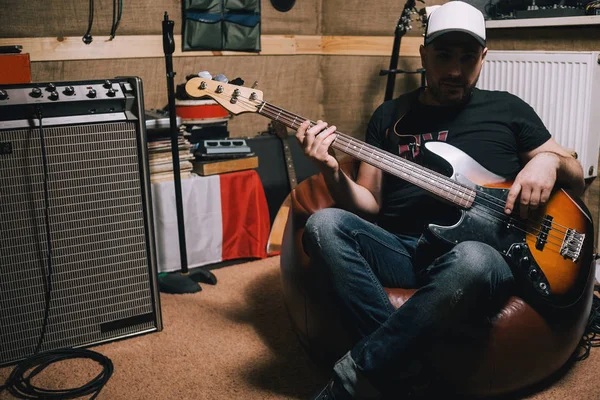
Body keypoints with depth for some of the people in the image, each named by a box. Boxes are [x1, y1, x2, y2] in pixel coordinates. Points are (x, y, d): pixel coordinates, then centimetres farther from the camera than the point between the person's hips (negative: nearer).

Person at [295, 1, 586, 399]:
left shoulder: (508, 109, 13)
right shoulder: (390, 115, 16)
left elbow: (577, 179, 19)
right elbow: (369, 205, 12)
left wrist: (550, 160, -5)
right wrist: (334, 173, -8)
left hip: (478, 252, -2)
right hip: (399, 248, 3)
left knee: (471, 261, -39)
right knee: (324, 224, -25)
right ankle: (396, 368, -27)